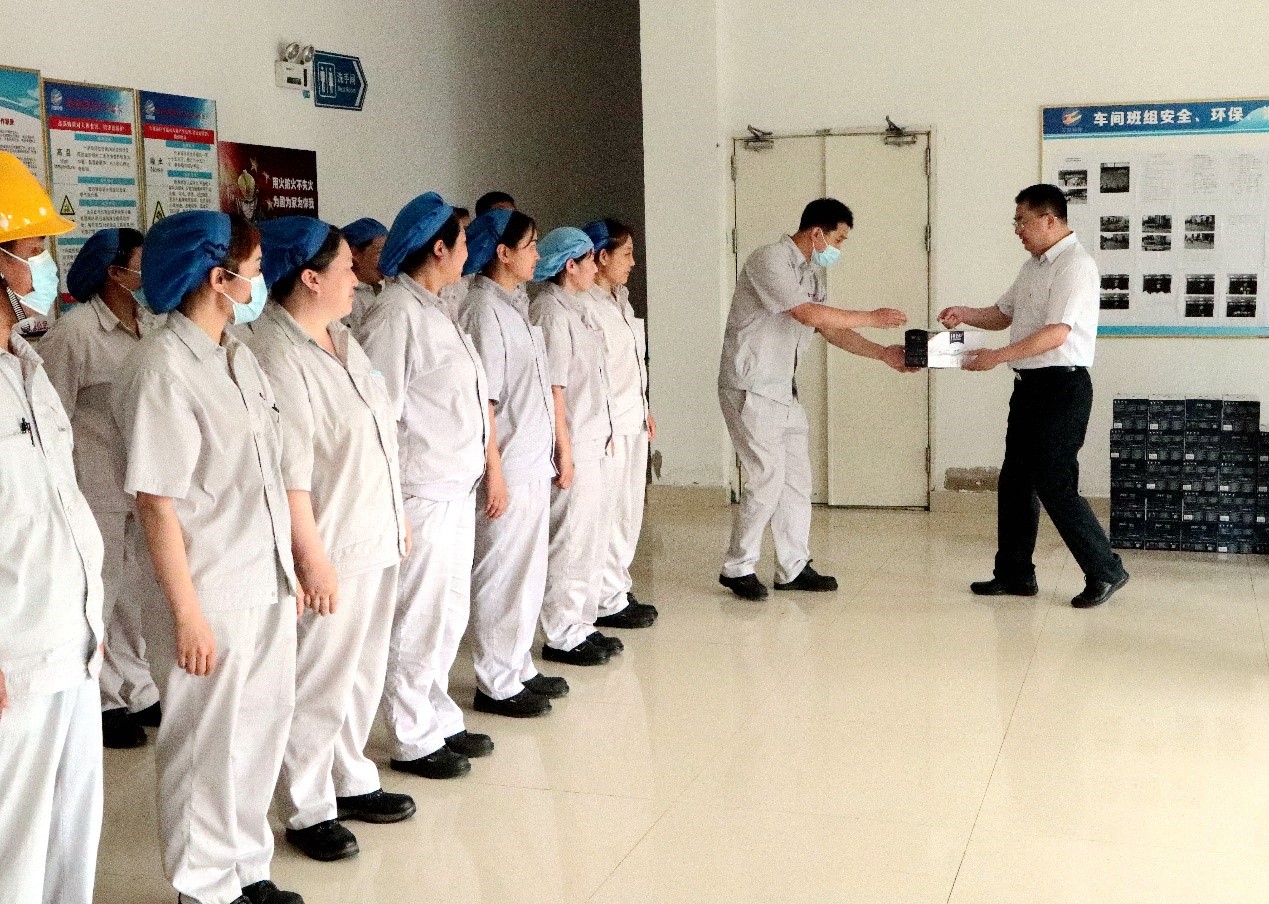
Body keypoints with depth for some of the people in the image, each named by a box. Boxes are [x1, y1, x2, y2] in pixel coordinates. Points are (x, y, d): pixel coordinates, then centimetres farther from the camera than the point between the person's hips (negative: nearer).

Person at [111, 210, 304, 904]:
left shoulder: (238, 355, 7)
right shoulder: (162, 370, -17)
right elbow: (157, 503, -17)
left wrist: (287, 568, 13)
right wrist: (187, 614, -16)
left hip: (268, 586, 8)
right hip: (210, 596, -8)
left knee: (262, 728, 17)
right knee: (206, 747, 8)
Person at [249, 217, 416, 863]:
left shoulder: (339, 338, 9)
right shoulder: (276, 355, -19)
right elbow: (288, 472, -21)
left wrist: (398, 515, 18)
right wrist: (312, 559, -20)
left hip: (375, 539, 9)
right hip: (331, 548, -9)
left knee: (363, 670, 19)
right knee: (320, 682, 4)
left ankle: (351, 780, 35)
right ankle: (306, 809, 19)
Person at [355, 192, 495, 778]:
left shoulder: (433, 309, 13)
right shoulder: (396, 315, -16)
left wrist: (480, 471, 15)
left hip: (456, 489, 9)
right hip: (423, 495, -9)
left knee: (449, 614, 18)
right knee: (419, 620, 2)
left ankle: (439, 720, 32)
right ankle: (413, 740, 16)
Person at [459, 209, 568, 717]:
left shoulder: (515, 304, 12)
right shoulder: (483, 311, -15)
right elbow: (482, 399, -18)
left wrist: (553, 454, 16)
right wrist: (495, 474, -19)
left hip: (534, 463, 9)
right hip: (509, 468, -9)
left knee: (529, 573, 16)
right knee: (504, 575, 1)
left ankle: (519, 668, 29)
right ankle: (497, 685, 13)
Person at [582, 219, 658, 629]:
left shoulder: (620, 300, 14)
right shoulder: (588, 306, -16)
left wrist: (645, 410, 19)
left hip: (633, 422, 10)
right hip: (609, 425, -10)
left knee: (629, 511, 14)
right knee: (609, 513, -2)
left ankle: (619, 590, 25)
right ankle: (609, 602, 8)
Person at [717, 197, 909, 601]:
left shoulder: (811, 273, 13)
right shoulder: (770, 260, -15)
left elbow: (831, 330, 13)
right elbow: (808, 314, -24)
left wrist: (883, 353, 3)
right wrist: (872, 318, -18)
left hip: (784, 390, 9)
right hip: (751, 388, -9)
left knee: (796, 478, 8)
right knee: (767, 478, -10)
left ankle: (793, 567, 17)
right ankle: (737, 568, 3)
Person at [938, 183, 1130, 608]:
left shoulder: (1075, 265, -15)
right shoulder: (1034, 265, 15)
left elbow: (1056, 333, -23)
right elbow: (1004, 314, 23)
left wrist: (999, 356, -24)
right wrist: (965, 315, 4)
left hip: (1062, 386, -10)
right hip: (1029, 384, 10)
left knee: (1054, 486, -8)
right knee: (1015, 479, 11)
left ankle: (1105, 572, 5)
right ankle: (1015, 574, 21)